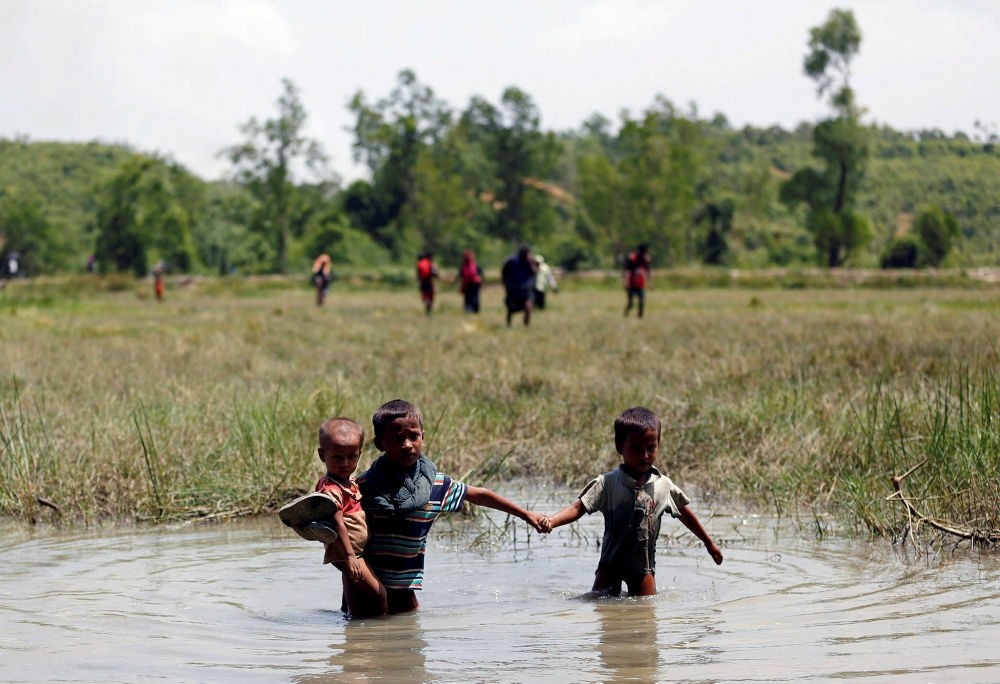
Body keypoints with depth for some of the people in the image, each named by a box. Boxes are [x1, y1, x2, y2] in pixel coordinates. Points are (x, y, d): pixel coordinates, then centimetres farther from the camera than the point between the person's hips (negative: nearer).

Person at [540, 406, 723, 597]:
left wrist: (708, 542, 22)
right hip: (611, 562, -1)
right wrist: (551, 522, -36)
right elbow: (578, 507, -18)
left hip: (644, 566, 1)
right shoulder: (607, 483, -11)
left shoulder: (664, 486, -3)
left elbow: (684, 513, 12)